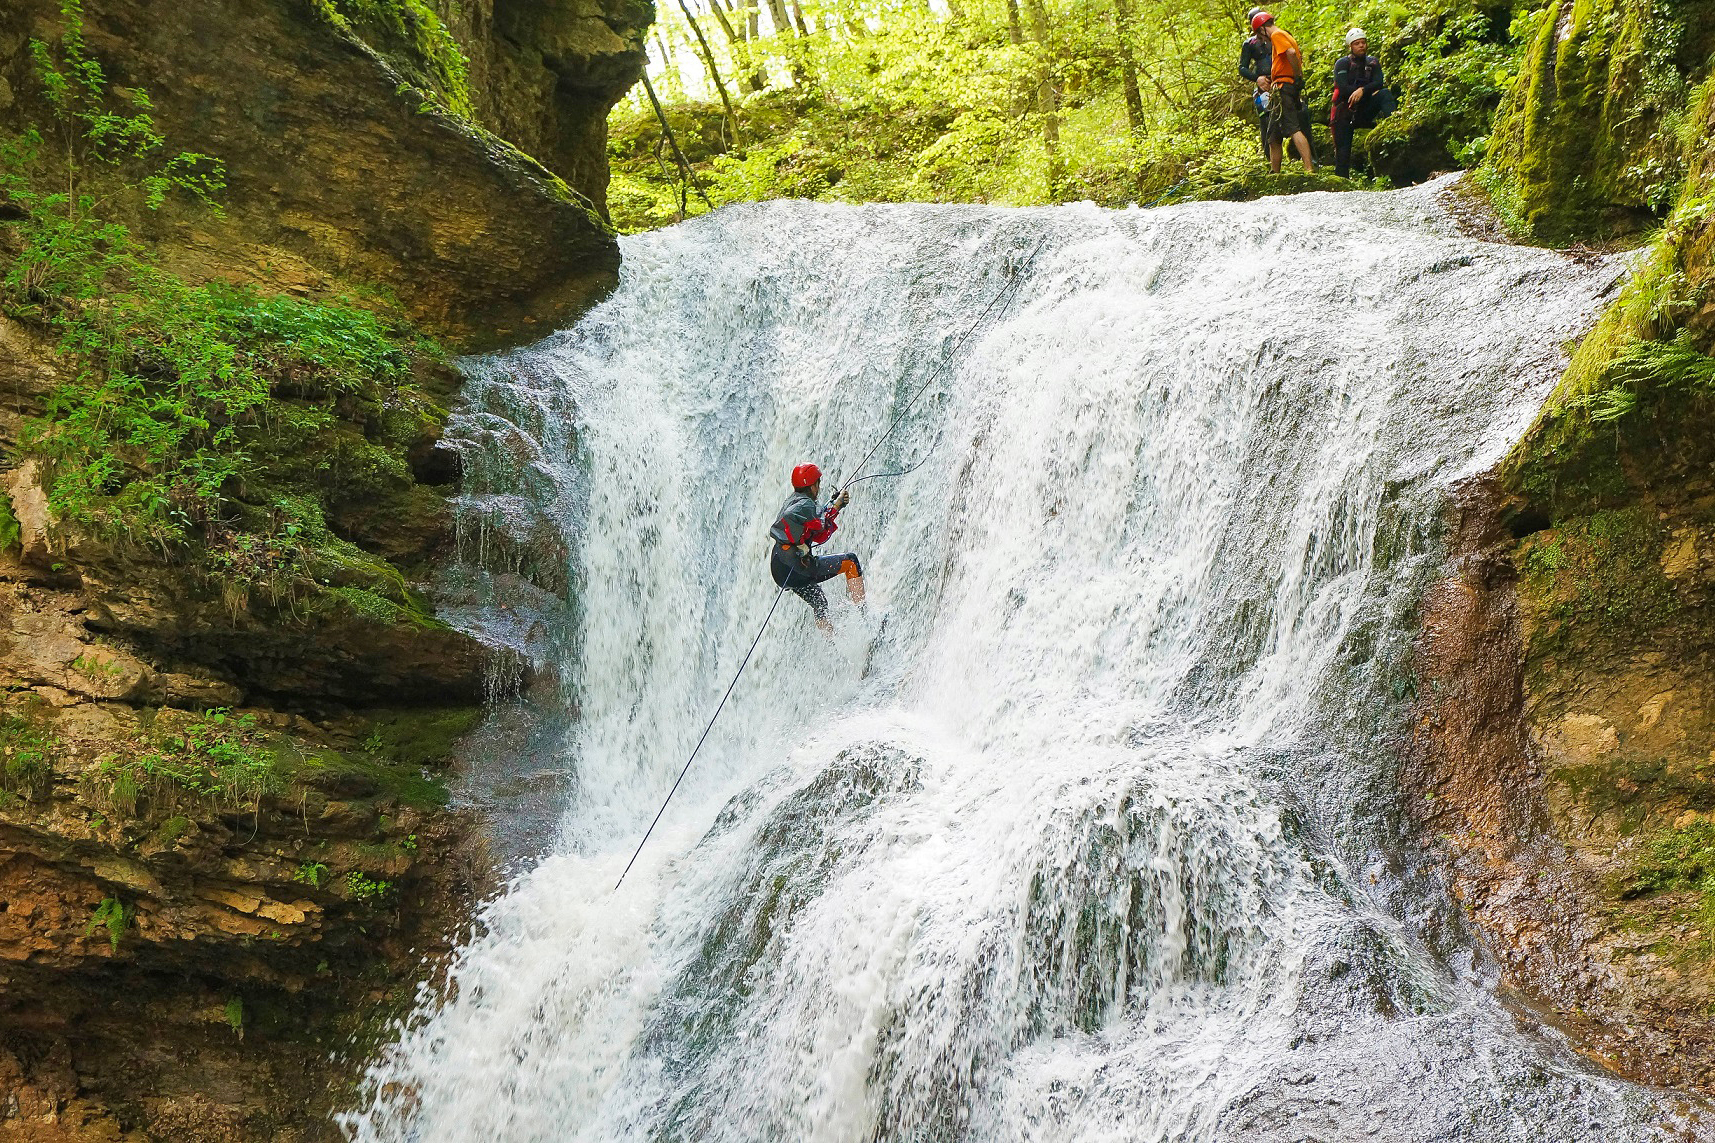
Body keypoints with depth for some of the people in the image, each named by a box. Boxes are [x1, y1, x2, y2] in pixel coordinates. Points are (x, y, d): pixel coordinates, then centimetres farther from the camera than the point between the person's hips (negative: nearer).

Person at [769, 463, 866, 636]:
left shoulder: (792, 501, 21)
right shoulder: (805, 504, -9)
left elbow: (819, 536, 25)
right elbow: (787, 519, -32)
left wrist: (836, 506, 26)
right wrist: (800, 545, -24)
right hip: (797, 567, -10)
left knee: (819, 605, 28)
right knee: (851, 560, 3)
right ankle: (862, 611, -1)